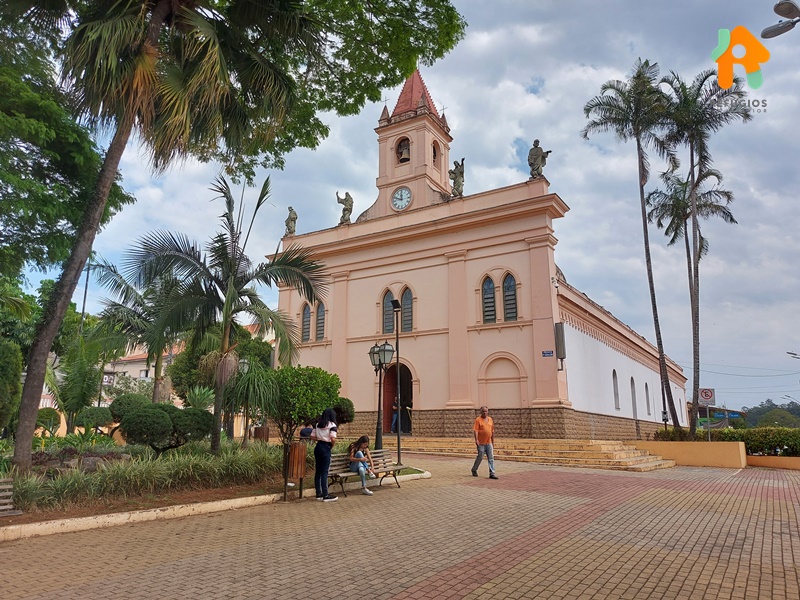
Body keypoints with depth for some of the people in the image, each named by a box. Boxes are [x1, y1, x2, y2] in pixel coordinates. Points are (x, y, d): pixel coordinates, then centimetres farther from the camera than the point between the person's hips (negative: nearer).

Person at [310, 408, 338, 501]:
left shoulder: (318, 424, 11)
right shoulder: (332, 425, -9)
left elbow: (312, 437, 9)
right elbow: (333, 439, -20)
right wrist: (332, 446, -3)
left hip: (318, 447, 7)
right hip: (326, 448, -7)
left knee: (318, 471, 11)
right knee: (324, 472, -3)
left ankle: (319, 493, 18)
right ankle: (325, 495, 2)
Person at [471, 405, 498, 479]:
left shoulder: (490, 419, 11)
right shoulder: (478, 420, -6)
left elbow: (492, 431, 17)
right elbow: (475, 430, -13)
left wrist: (493, 441, 17)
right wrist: (476, 440, -24)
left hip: (489, 443, 5)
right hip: (481, 443, -5)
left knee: (491, 458, 0)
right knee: (480, 457, 4)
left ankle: (492, 474, 1)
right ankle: (474, 470, 25)